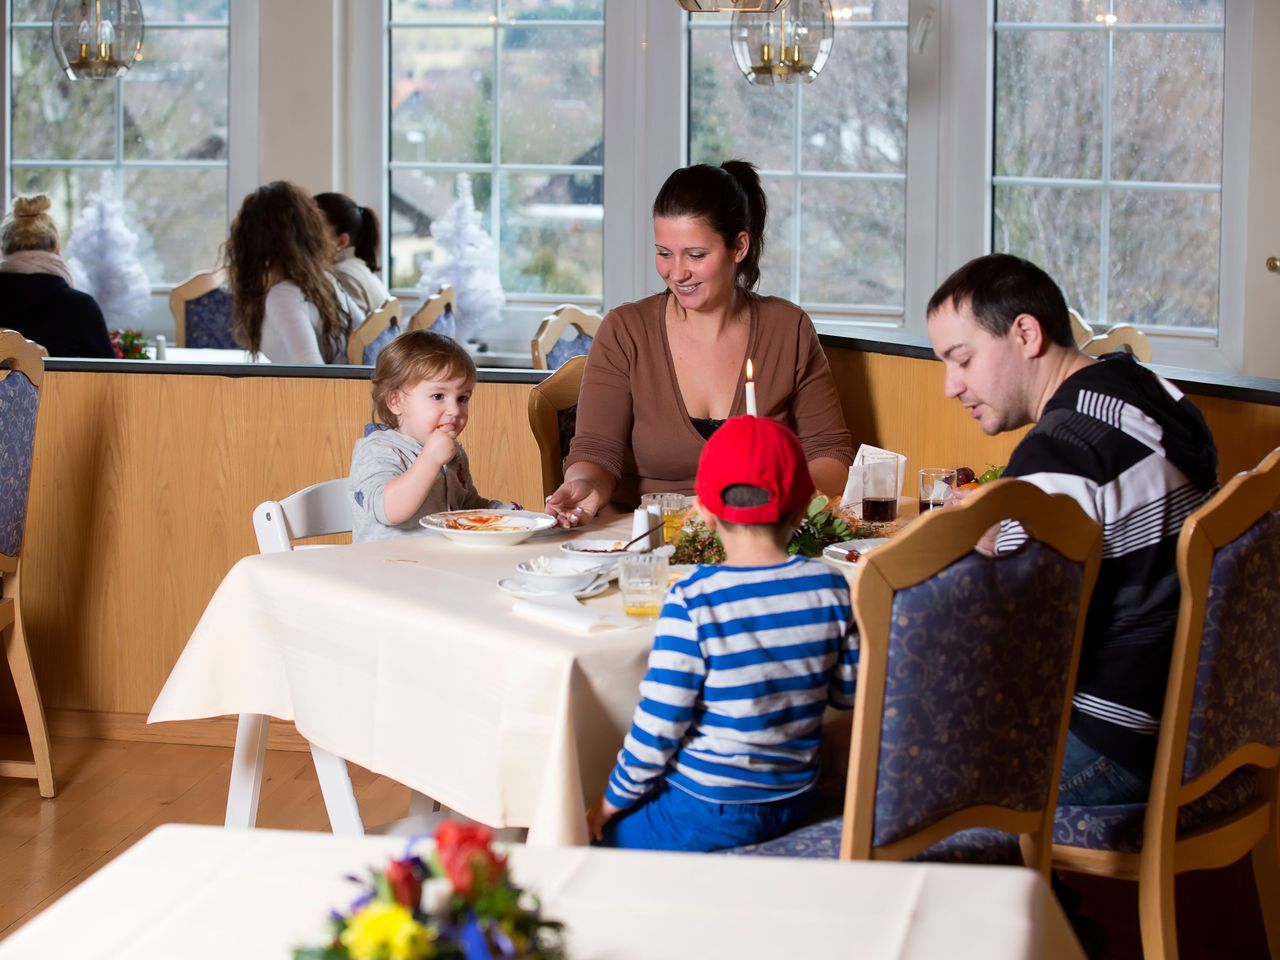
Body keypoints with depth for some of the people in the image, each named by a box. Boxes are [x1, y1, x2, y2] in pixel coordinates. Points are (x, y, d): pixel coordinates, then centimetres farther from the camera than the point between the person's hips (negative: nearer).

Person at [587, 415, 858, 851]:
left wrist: (613, 801, -1)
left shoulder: (692, 602, -20)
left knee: (602, 837, 13)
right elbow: (850, 692, 4)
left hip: (707, 813, -6)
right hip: (795, 804, 6)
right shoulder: (829, 588, -7)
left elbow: (657, 725, -16)